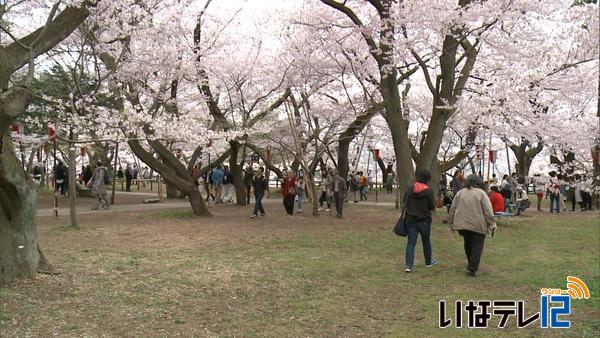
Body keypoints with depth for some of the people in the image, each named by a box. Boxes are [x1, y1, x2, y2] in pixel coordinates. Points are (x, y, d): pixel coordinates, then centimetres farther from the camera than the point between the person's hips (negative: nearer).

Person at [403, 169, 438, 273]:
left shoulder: (410, 189, -1)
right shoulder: (428, 191, -13)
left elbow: (405, 202, 7)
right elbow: (432, 207, -12)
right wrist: (433, 207, 10)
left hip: (410, 220, 3)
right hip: (424, 220, -2)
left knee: (411, 242, 1)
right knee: (426, 241, 16)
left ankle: (408, 265, -9)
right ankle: (428, 262, 33)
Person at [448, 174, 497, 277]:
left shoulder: (460, 193, 8)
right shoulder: (481, 193, -3)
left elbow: (452, 210, 9)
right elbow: (488, 211, -9)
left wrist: (452, 224, 18)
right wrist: (492, 225, -6)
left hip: (462, 224, 4)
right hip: (478, 225, -4)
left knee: (468, 244, 21)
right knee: (477, 246, 3)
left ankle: (471, 264, 35)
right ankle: (472, 268, -3)